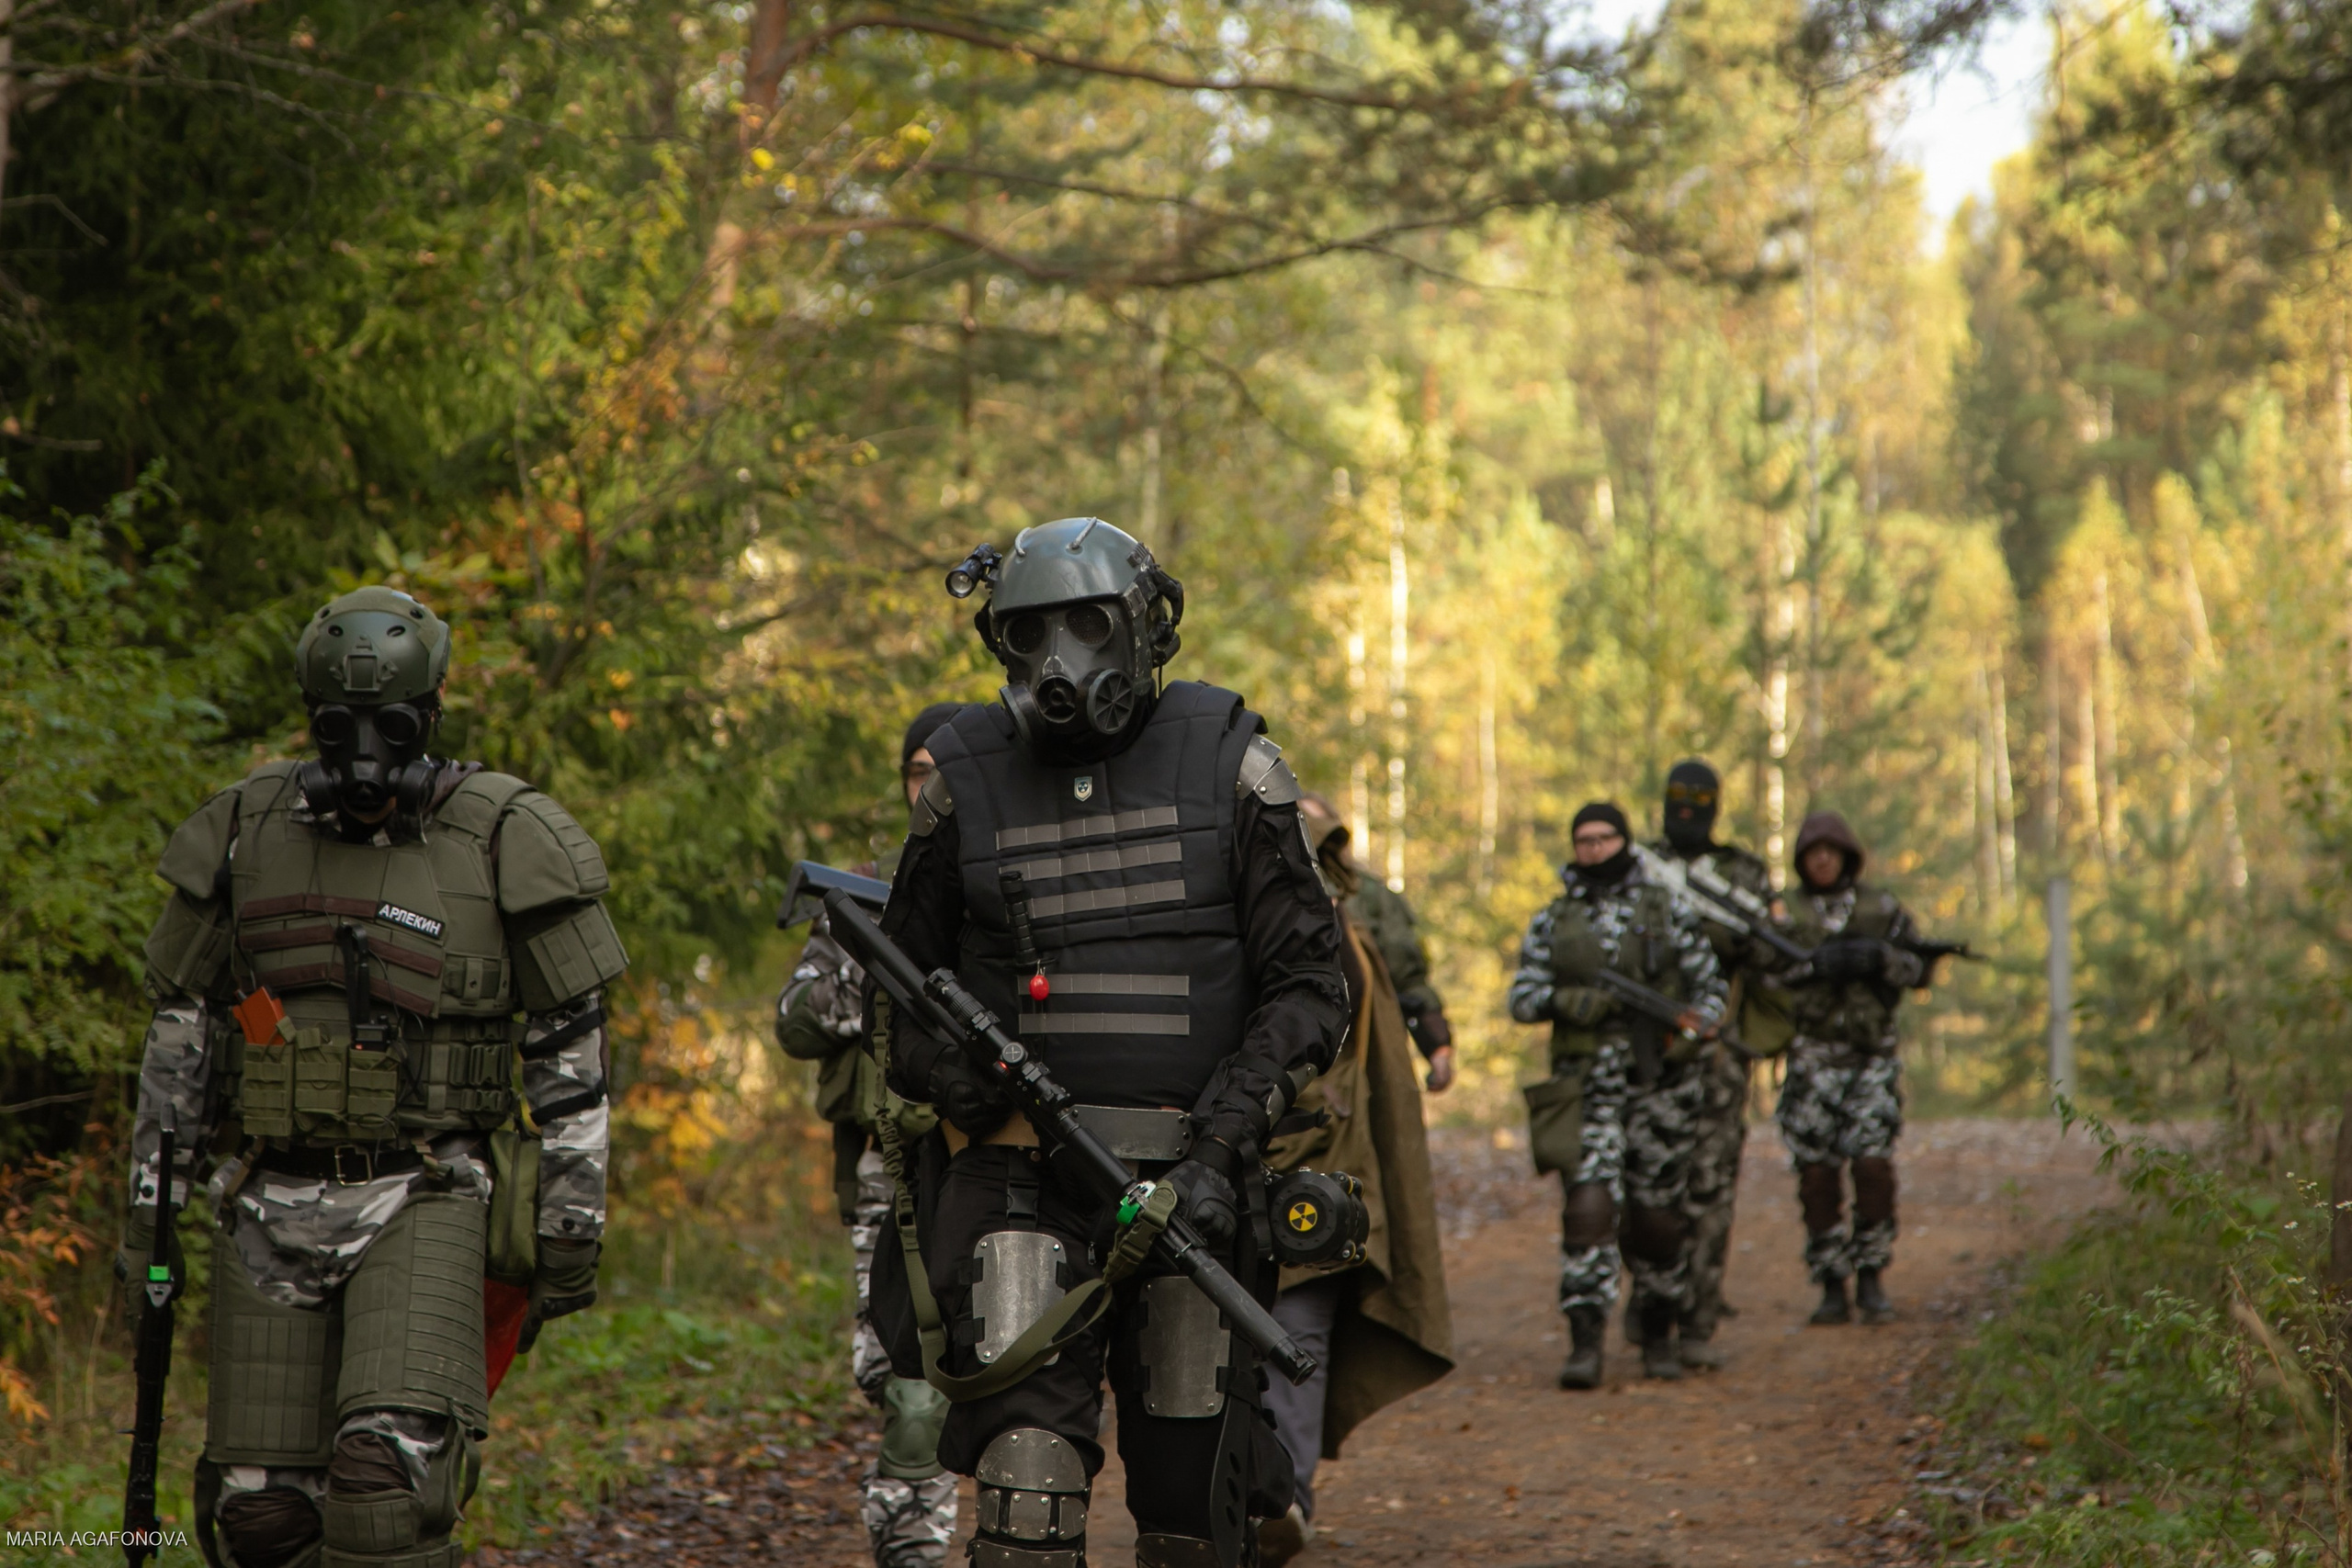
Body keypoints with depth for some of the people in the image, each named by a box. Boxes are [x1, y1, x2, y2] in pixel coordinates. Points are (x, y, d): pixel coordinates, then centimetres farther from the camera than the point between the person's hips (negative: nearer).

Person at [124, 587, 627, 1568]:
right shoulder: (247, 832, 5)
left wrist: (574, 1227, -1)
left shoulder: (505, 842, -4)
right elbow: (181, 1025, 14)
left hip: (420, 1202, -4)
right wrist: (148, 1198, 11)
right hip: (271, 1206, 4)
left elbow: (571, 1053, 0)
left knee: (392, 1469, -24)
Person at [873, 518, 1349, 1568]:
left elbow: (1308, 986, 2)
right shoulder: (967, 780, 5)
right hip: (1018, 1183, -1)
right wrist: (960, 1078, -7)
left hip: (1186, 1179, 1)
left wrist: (1221, 1147, -10)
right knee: (1028, 1483, -16)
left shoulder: (1229, 764, 3)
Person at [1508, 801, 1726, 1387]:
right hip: (1587, 1085, 0)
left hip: (1660, 1080, 0)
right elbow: (1522, 997, 5)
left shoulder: (1666, 907, 7)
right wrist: (1568, 1001, -15)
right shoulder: (1552, 920, 9)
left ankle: (1659, 1335, 25)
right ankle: (1585, 1344, -17)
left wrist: (1694, 1026, -12)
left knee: (1656, 1216, 6)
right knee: (1589, 1204, -15)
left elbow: (1709, 983, 8)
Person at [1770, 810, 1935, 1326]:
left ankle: (1871, 1282, 4)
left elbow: (1919, 969, 6)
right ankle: (1832, 1289, 5)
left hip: (1872, 1056, 0)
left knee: (1874, 1166, -9)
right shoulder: (1785, 912, 7)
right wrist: (1817, 964, -18)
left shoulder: (1881, 907, 10)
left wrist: (1879, 957, -12)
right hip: (1811, 1056, 0)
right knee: (1817, 1174, -2)